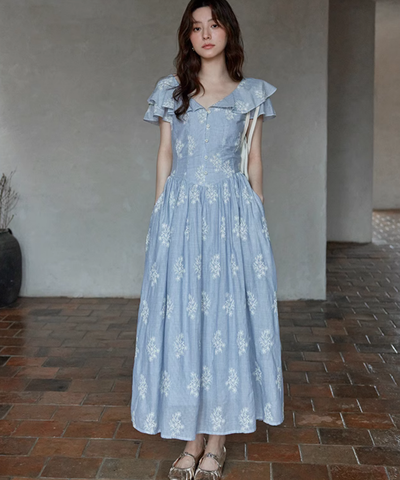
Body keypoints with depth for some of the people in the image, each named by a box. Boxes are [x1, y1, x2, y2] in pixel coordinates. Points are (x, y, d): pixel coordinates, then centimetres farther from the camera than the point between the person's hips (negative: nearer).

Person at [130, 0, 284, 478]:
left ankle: (217, 440, 12)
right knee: (180, 316, 0)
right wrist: (160, 215, 5)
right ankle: (192, 437, 12)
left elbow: (254, 158, 11)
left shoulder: (251, 93, 9)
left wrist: (257, 212, 6)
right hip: (180, 211, 1)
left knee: (229, 313, -1)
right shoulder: (170, 91, 11)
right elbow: (164, 156, 11)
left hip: (234, 213, 0)